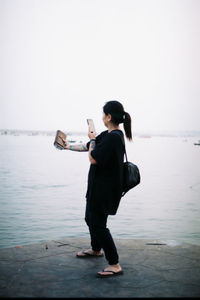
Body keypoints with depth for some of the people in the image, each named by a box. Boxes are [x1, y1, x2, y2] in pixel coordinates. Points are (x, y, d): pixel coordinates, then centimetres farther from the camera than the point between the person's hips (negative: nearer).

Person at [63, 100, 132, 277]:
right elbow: (88, 147, 21)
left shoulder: (113, 137, -22)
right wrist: (69, 146, 32)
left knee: (98, 224, -6)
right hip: (99, 187, 10)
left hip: (105, 189, -10)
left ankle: (115, 265, 1)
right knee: (91, 218, 25)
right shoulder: (108, 135, 8)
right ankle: (96, 249, 46)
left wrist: (93, 139, -6)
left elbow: (93, 158, -21)